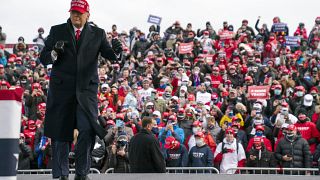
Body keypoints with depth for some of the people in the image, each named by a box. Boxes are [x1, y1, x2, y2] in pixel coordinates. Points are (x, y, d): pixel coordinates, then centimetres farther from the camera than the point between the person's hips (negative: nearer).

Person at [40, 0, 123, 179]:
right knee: (60, 133, 3)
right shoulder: (57, 31, 10)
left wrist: (115, 50, -23)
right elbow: (43, 59, 6)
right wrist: (55, 52, -15)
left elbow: (109, 55, 0)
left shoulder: (98, 33, 11)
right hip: (61, 89, 1)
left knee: (87, 130, -14)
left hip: (87, 89, 0)